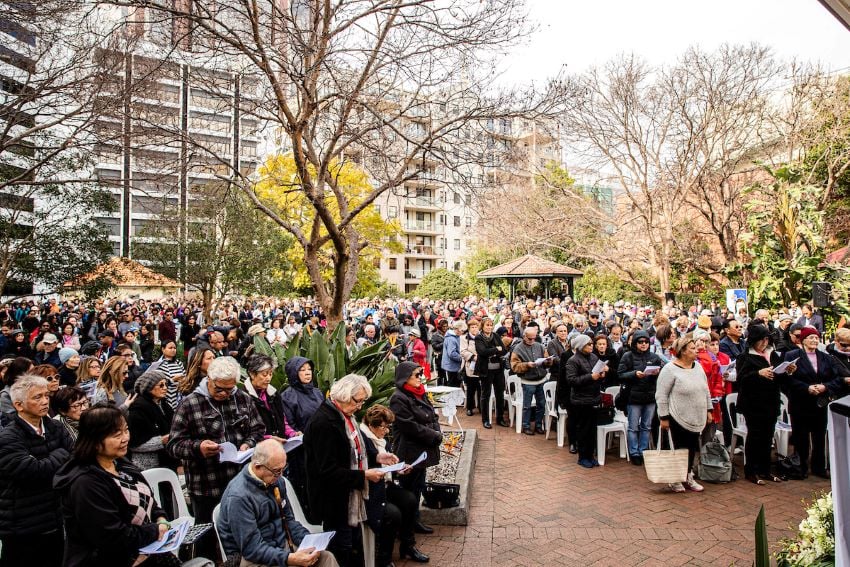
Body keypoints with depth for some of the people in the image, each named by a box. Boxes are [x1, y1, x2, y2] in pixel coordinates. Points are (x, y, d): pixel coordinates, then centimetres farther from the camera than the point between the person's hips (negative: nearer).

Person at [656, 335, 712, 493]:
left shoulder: (697, 366, 8)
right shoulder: (670, 369, -14)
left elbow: (705, 390, 17)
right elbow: (661, 395, -13)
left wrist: (708, 410, 14)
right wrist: (664, 417, -14)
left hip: (696, 419, 6)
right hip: (678, 419, -6)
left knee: (692, 449, 12)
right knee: (680, 449, 2)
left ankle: (688, 477, 26)